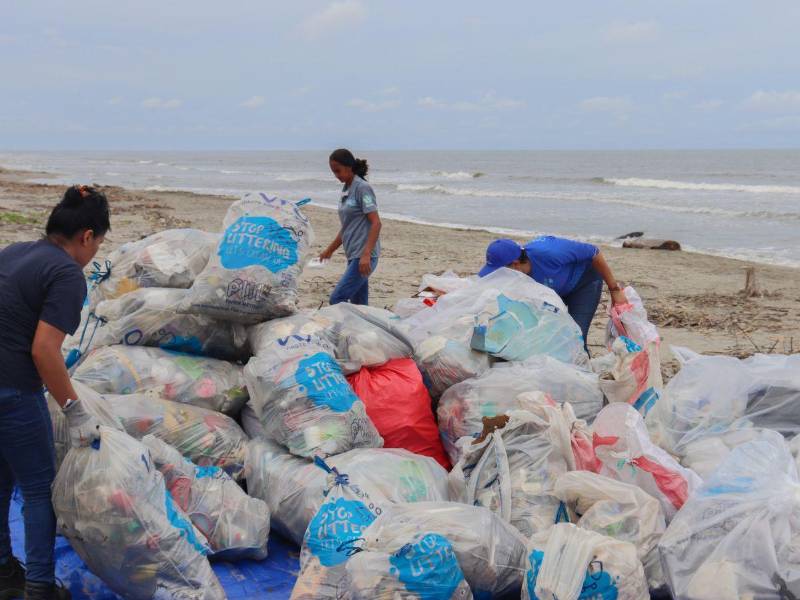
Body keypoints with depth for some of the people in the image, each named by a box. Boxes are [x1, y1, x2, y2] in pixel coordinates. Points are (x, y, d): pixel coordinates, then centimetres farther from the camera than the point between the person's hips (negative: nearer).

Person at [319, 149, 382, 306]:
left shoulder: (362, 188, -10)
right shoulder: (346, 190, 15)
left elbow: (376, 223, -16)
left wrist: (366, 254, -25)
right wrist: (330, 250, 28)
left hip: (364, 255, -9)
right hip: (353, 255, 9)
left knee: (337, 299, -16)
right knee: (358, 304, 6)